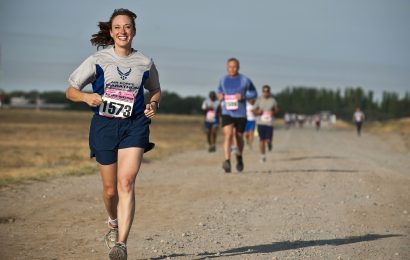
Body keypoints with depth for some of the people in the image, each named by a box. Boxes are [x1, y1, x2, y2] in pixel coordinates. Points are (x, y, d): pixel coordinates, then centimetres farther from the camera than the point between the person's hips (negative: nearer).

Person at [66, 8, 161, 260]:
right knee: (110, 189, 7)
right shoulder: (98, 60, 1)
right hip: (104, 125, 1)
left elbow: (156, 90, 22)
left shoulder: (145, 63, 5)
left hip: (134, 126, 0)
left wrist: (153, 105, 0)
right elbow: (70, 91, 4)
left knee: (126, 182, -19)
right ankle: (114, 224, 40)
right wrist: (86, 96, -18)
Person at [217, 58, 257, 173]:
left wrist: (243, 96, -13)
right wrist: (219, 95, 0)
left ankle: (239, 157, 41)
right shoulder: (223, 80, 5)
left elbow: (254, 93, 5)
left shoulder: (245, 80, -3)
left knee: (239, 137, 12)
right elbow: (219, 90, 24)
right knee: (228, 134, -19)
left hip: (241, 113, 0)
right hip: (227, 113, 1)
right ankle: (227, 161, -29)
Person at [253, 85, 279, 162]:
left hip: (269, 123, 0)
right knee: (262, 139, -2)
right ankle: (263, 156, 10)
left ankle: (269, 142, 33)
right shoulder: (259, 100, 3)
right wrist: (258, 112, -13)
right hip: (261, 122, 0)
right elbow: (254, 110, 9)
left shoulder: (273, 100, 3)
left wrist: (273, 112, -8)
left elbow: (277, 109, 13)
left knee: (268, 140, -6)